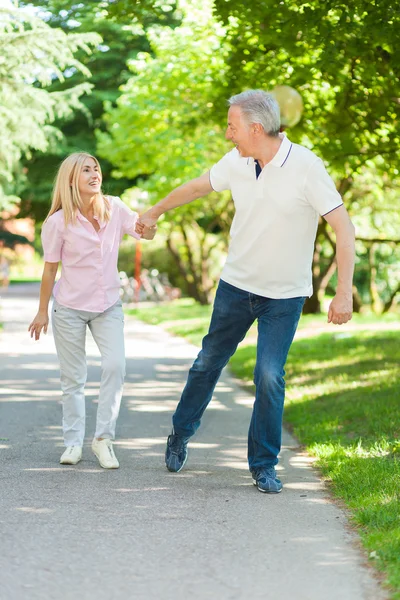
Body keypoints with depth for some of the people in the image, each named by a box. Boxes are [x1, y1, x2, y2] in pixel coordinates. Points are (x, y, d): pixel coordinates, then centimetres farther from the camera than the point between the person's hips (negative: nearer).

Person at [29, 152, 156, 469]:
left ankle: (104, 437, -3)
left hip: (108, 306, 2)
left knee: (115, 366, -15)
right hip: (70, 308, -2)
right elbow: (50, 268, -5)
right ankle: (74, 443, 17)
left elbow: (147, 234, -10)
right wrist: (43, 312, 0)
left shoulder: (114, 208, -5)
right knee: (73, 378, 5)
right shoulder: (58, 221, -12)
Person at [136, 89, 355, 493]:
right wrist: (155, 212, 30)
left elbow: (343, 226, -20)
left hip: (284, 296, -4)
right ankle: (181, 433, 35)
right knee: (209, 361, 14)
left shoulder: (306, 167, -20)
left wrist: (344, 292, -27)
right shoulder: (236, 162, -5)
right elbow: (197, 187, 16)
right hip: (236, 283, 4)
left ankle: (263, 466, 7)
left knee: (269, 377, -9)